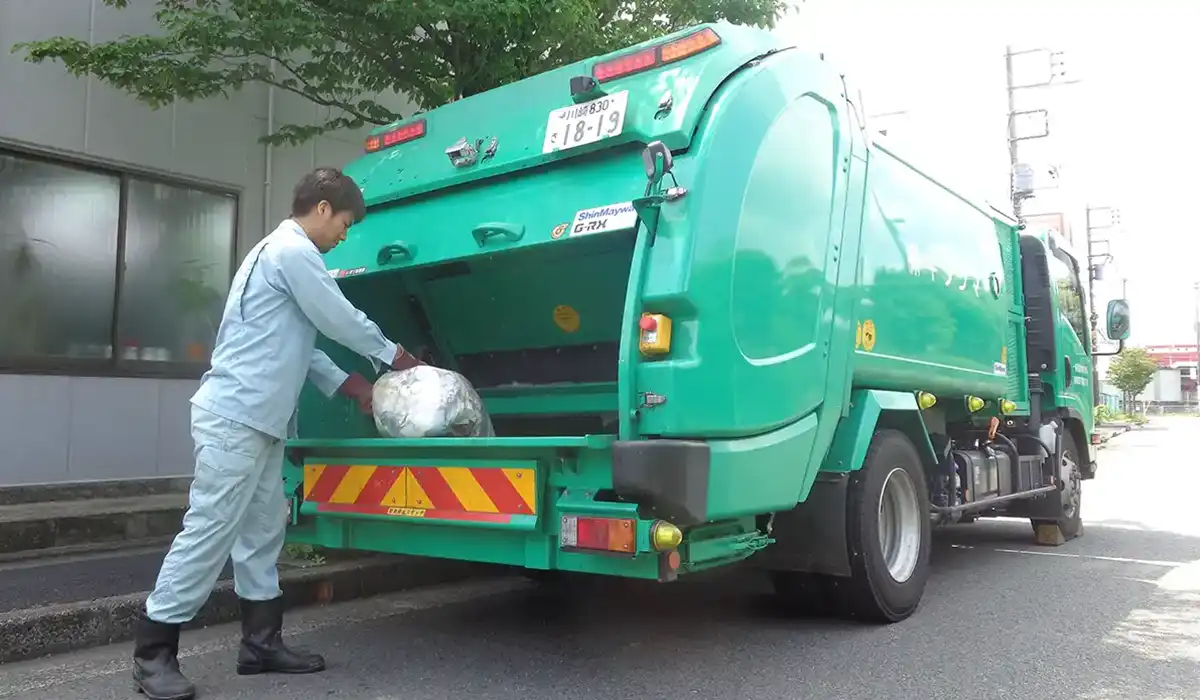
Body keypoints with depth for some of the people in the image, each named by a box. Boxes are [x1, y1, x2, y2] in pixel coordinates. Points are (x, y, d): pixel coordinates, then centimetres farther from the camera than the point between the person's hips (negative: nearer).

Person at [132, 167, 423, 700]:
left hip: (256, 420, 11)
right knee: (208, 532, -6)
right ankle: (153, 652, 5)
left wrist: (350, 386, 18)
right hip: (236, 418, -11)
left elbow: (299, 343, 22)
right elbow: (341, 320, -10)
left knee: (261, 532, 11)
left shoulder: (279, 251, 22)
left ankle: (261, 643, 18)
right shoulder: (293, 251, -11)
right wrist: (392, 353, 6)